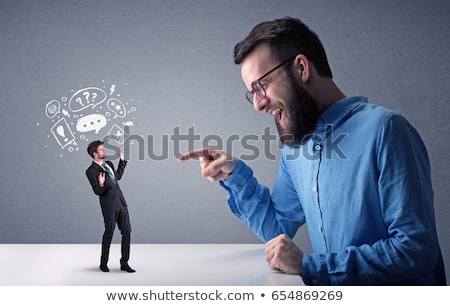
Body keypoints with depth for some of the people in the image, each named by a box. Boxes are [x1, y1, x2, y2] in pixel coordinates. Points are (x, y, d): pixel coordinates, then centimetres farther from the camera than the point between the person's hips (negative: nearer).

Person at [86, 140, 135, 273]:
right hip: (109, 205, -7)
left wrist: (122, 160, 27)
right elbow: (97, 192, -13)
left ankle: (124, 263, 14)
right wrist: (101, 184, -34)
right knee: (109, 233, 3)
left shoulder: (108, 164, 13)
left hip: (121, 202, 7)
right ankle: (103, 263, 23)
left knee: (127, 232, 5)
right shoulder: (91, 171, -9)